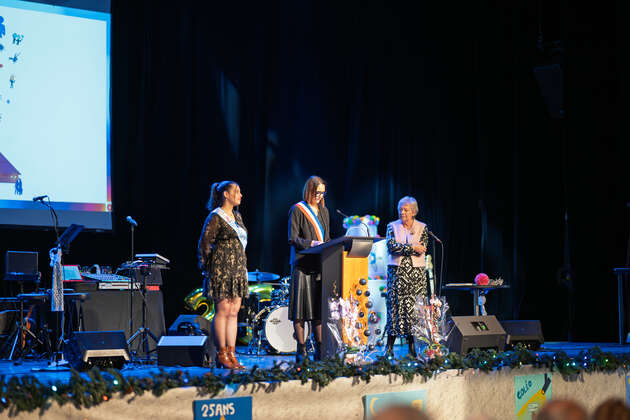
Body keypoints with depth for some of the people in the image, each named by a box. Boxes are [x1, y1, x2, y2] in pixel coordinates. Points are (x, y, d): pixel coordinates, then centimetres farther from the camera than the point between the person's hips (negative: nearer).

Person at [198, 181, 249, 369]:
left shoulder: (237, 216, 17)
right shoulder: (215, 217, -8)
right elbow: (204, 243, -8)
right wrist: (207, 267, -9)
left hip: (237, 269, 8)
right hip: (221, 269, -8)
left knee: (233, 312, 6)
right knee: (223, 310, -6)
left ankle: (231, 354, 8)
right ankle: (222, 355, -3)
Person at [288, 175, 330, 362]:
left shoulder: (323, 212, 18)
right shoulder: (298, 210, -1)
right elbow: (293, 239, -7)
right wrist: (311, 243, -21)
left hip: (321, 264, 6)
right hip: (303, 264, -6)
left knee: (320, 307, 4)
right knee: (301, 309, -6)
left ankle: (319, 348, 7)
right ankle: (301, 350, -2)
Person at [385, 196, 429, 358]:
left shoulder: (421, 228, 7)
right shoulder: (392, 226, 8)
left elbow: (421, 249, -6)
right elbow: (391, 246, -8)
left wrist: (401, 248, -9)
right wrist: (412, 248, -12)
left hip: (416, 272, 0)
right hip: (397, 271, 0)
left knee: (414, 307, -4)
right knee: (395, 305, -5)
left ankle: (412, 347, 0)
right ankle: (389, 347, -2)